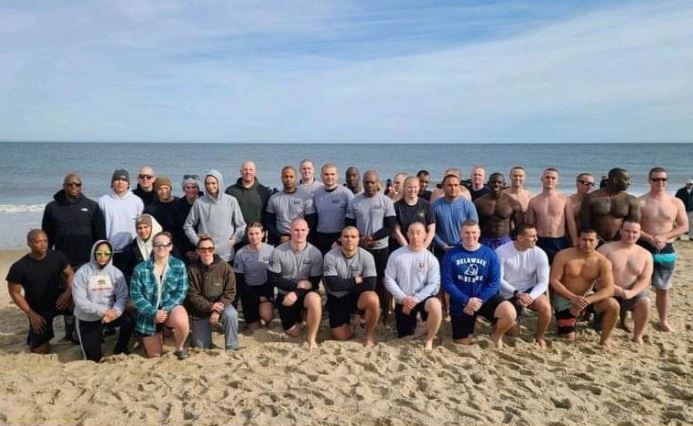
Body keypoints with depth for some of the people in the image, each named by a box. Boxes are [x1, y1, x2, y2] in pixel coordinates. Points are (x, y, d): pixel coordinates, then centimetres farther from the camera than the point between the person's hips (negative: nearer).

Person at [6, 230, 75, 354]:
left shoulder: (57, 256, -11)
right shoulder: (19, 267, -17)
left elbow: (70, 274, 0)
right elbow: (15, 293, -7)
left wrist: (68, 292, -20)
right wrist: (31, 314, -12)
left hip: (57, 300, 2)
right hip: (38, 309, -2)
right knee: (41, 350, -3)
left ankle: (72, 331, -1)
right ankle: (33, 335, 33)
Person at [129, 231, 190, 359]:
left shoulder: (179, 266, -8)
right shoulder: (140, 269, -9)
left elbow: (181, 292, -9)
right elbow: (135, 295, -10)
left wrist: (165, 310, -22)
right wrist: (154, 313, -20)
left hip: (171, 308, -1)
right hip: (149, 314, 1)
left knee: (181, 322, -37)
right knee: (154, 356, 8)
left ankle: (180, 348, -4)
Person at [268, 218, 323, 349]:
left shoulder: (315, 253, -13)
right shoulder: (278, 252, -13)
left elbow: (314, 282, -10)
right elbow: (273, 279, -10)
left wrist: (296, 293, -24)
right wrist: (296, 285, -19)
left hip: (305, 293, -1)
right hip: (285, 295, 1)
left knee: (314, 299, -36)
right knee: (293, 333, 3)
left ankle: (312, 337, -15)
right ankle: (298, 315, 38)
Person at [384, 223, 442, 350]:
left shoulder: (431, 258, -5)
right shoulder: (396, 255, -3)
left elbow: (434, 285, -11)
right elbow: (389, 280, -4)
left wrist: (415, 299, -19)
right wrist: (403, 298, -16)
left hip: (423, 298, -1)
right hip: (402, 301, 1)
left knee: (435, 305, -35)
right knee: (406, 337, 2)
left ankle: (429, 340, -11)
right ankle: (413, 325, 37)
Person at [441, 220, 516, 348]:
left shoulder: (490, 254, -5)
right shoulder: (451, 254, -8)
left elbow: (494, 282, -8)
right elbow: (447, 283, -11)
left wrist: (479, 301, -20)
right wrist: (467, 301, -20)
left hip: (485, 297, 1)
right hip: (461, 302, 0)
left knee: (510, 313, -26)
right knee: (463, 342, 4)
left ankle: (496, 336, 6)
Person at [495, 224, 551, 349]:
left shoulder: (539, 254, -13)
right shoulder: (501, 252, -19)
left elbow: (543, 282, -13)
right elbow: (498, 279, -18)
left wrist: (530, 297, -30)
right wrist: (517, 294, -30)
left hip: (530, 290, 1)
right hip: (508, 294, -1)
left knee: (546, 307, -30)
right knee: (513, 332, -2)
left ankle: (539, 337, -1)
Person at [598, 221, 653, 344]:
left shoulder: (645, 255, 5)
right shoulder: (606, 248, -5)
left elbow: (644, 280, -2)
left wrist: (631, 292, -21)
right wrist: (615, 289, -23)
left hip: (633, 293, 2)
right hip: (608, 292, -1)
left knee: (644, 302, -28)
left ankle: (637, 337, -10)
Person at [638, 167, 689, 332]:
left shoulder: (676, 203, 3)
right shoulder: (640, 202, -6)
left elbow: (684, 226, 2)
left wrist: (664, 237, -12)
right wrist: (650, 239, -22)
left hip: (667, 250, 3)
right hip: (644, 249, -3)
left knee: (663, 288, 13)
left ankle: (663, 320, 28)